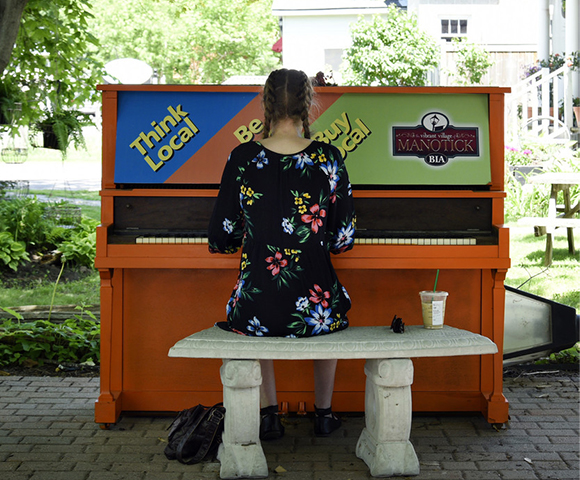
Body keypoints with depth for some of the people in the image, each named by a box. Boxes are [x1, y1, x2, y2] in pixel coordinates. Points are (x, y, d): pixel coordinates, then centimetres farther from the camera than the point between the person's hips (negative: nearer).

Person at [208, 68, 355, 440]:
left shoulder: (242, 158, -6)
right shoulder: (328, 159, -6)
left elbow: (222, 239, 2)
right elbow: (343, 240, 1)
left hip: (257, 309, 0)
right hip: (314, 306, 1)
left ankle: (269, 415, 33)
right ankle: (325, 414, 43)